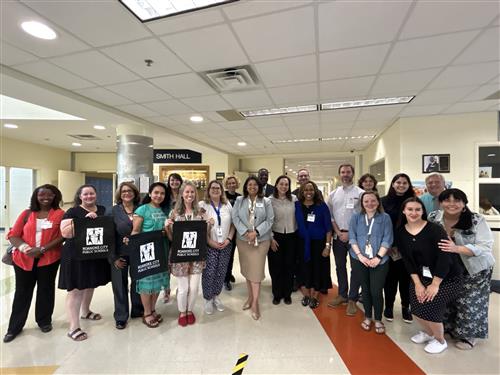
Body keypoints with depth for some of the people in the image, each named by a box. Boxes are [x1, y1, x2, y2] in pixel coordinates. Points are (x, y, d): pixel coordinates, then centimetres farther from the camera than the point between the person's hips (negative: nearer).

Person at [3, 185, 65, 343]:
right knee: (22, 292, 12)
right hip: (23, 259, 2)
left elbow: (62, 237, -9)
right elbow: (12, 235, 2)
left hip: (49, 259, -2)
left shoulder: (60, 214, -4)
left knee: (45, 290, 12)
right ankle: (15, 327, 29)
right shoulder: (27, 213, 4)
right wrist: (26, 248, -15)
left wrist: (42, 249, -18)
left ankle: (44, 321, 31)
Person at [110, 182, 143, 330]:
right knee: (120, 284, 10)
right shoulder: (114, 210, -4)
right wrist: (114, 257, -9)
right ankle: (121, 317, 27)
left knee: (137, 282, 14)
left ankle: (138, 310, 35)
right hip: (120, 254, -1)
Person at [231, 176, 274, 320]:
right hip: (243, 240, 2)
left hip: (261, 240, -2)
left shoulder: (266, 201, 3)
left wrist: (256, 232, -15)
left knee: (256, 270, -3)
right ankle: (250, 297, 29)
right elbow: (235, 217, -2)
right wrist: (245, 232, -15)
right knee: (247, 269, 12)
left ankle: (255, 302, 9)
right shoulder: (239, 200, 6)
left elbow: (270, 220, -3)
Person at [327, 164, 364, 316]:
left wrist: (350, 233, -12)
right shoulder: (333, 194, 8)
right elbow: (330, 216, 6)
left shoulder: (360, 193, -3)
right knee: (340, 266, 14)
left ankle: (352, 299, 17)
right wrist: (338, 232, -4)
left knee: (356, 266, 3)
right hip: (338, 235, 4)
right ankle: (342, 294, 29)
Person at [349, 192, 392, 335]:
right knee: (365, 289, 14)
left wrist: (378, 257, -13)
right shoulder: (356, 217, 4)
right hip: (359, 260, 2)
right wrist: (360, 255, -11)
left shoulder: (385, 217, 0)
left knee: (377, 291, 1)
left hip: (379, 261, -2)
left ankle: (378, 320, 23)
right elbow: (352, 237, 0)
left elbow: (387, 239, -5)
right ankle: (367, 317, 31)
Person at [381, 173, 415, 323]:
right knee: (390, 276, 8)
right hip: (388, 246, -1)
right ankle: (389, 305, 23)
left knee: (406, 276, 9)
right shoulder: (384, 201, -1)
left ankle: (405, 307, 26)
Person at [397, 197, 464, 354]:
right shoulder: (400, 232, -6)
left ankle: (440, 340, 14)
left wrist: (435, 284, -19)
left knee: (430, 304, -16)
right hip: (422, 275, 4)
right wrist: (417, 283, -10)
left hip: (447, 276, -4)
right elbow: (407, 260, -3)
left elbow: (445, 257, -21)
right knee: (417, 304, -6)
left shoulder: (435, 229, -20)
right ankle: (428, 332, 28)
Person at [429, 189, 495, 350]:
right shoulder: (433, 218, -10)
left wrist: (457, 248, -34)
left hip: (475, 269, -3)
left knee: (469, 302, 8)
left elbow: (485, 247, -23)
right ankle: (451, 328, 38)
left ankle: (468, 335, 30)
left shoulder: (477, 220, -20)